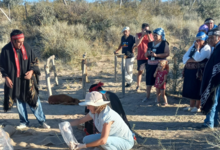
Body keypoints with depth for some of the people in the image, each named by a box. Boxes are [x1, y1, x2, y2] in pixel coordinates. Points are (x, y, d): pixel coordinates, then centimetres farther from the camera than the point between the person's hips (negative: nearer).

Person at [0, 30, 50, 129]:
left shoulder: (27, 47, -9)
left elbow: (35, 61, 2)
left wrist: (31, 71, -14)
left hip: (27, 80, 0)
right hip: (14, 81, 0)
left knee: (34, 100, 3)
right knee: (19, 102, 11)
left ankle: (42, 121, 16)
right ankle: (24, 122, 26)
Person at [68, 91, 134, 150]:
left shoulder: (107, 115, -33)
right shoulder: (95, 112, -7)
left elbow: (103, 140, -38)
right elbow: (80, 121, 8)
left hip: (125, 141, -9)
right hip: (113, 136, 9)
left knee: (105, 142, -38)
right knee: (86, 140, -1)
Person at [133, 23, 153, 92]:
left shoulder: (150, 35, 3)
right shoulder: (138, 35, 0)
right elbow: (137, 44, -14)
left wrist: (148, 36, -16)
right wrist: (143, 35, -19)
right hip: (140, 57, -1)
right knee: (140, 71, 6)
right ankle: (138, 86, 15)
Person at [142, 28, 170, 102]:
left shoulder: (164, 43, -3)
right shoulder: (150, 44, 12)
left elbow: (167, 53, -14)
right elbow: (146, 54, 16)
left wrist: (156, 55, -23)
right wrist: (148, 53, -8)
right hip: (150, 64, 5)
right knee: (149, 81, 7)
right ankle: (147, 96, 20)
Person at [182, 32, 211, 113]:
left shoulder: (206, 48, -7)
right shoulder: (193, 46, 14)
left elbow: (198, 58, -22)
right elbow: (185, 57, 5)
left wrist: (197, 48, -12)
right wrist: (193, 60, -11)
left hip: (199, 72, -7)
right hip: (189, 71, 7)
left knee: (198, 90, -1)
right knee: (190, 88, 11)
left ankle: (197, 107, 11)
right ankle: (192, 105, 24)